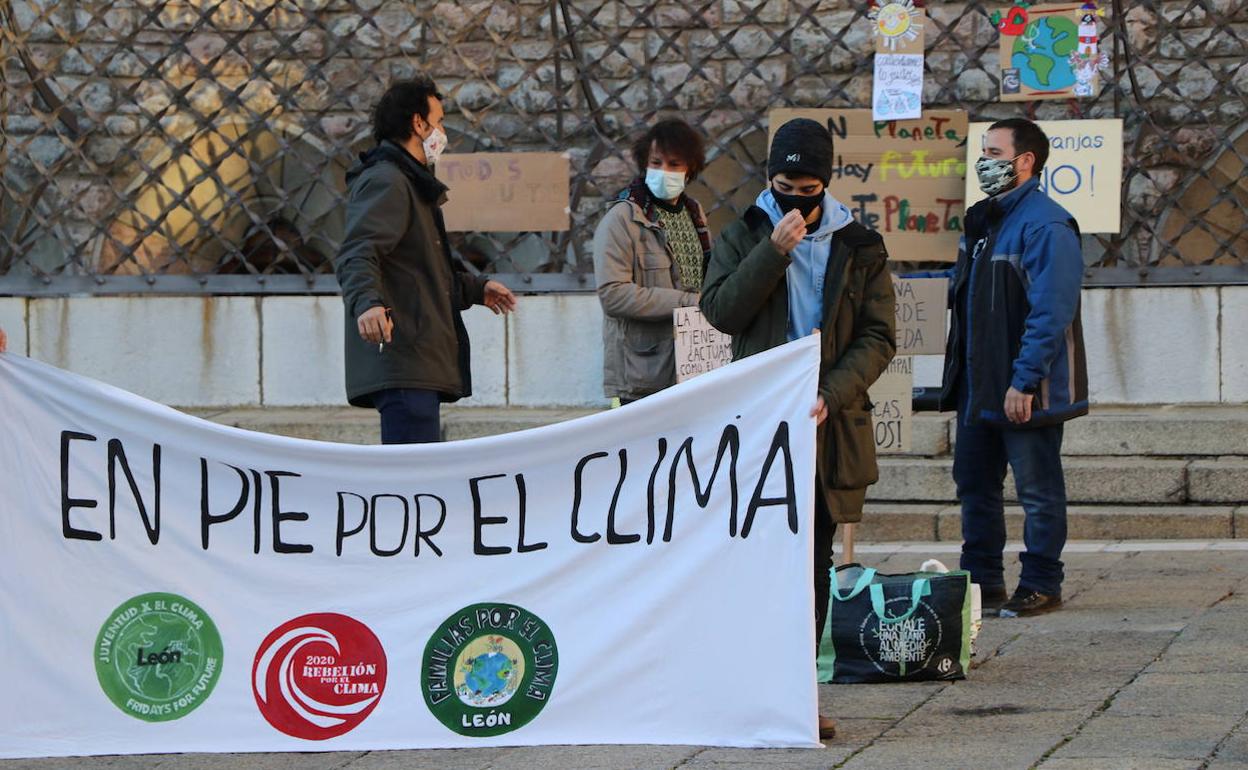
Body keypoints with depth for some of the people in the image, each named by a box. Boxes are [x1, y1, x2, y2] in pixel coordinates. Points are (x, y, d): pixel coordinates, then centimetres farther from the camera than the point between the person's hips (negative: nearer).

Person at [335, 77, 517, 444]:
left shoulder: (411, 184, 27)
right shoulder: (386, 182, -8)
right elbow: (356, 253, -24)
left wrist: (477, 289, 46)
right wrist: (366, 302, -42)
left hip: (418, 363, 11)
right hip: (401, 364, -11)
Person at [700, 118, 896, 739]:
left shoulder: (859, 247, 7)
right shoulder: (745, 235, 7)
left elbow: (877, 337, 3)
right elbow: (720, 310, -6)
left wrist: (830, 394, -12)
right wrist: (774, 252, -14)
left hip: (828, 425, 1)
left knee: (814, 559, 4)